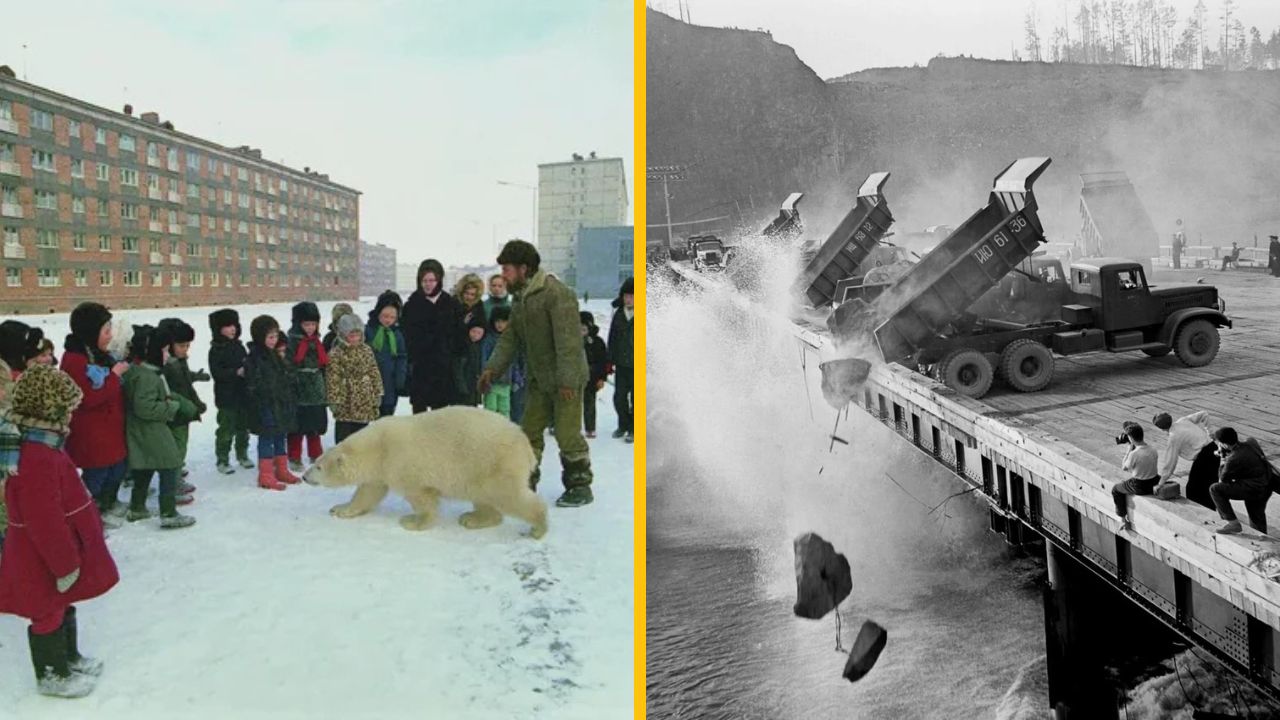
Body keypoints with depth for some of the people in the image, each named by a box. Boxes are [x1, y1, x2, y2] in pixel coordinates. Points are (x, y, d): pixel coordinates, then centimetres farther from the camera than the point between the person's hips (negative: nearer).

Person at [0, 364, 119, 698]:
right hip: (46, 563, -10)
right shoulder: (38, 461, -31)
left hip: (59, 554, 10)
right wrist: (65, 565, -22)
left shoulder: (44, 449, 4)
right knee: (50, 615, 9)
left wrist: (70, 558, 23)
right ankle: (52, 675, 26)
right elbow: (45, 523, -30)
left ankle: (69, 658, 43)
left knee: (63, 608, 25)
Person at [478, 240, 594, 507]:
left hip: (565, 380, -9)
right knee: (529, 431, 10)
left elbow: (568, 339, -23)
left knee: (567, 433, -4)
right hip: (539, 379, 9)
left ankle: (580, 486, 9)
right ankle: (524, 484, 19)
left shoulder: (557, 293, -18)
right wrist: (493, 368, 0)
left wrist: (567, 380, -26)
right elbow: (510, 339, 12)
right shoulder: (522, 300, 11)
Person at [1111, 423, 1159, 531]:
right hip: (1154, 483, 6)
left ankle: (1123, 520, 23)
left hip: (1139, 487, -6)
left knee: (1115, 489, 18)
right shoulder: (1153, 450, -7)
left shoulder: (1134, 454, -26)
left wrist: (1130, 449, -7)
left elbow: (1124, 468, -7)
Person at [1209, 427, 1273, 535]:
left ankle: (1233, 523, -9)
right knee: (1257, 520, 27)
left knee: (1215, 489, -13)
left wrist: (1223, 460, 0)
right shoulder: (1246, 446, 3)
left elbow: (1223, 479, -7)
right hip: (1265, 489, 9)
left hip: (1253, 489, -9)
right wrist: (1223, 454, 13)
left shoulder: (1234, 460, -21)